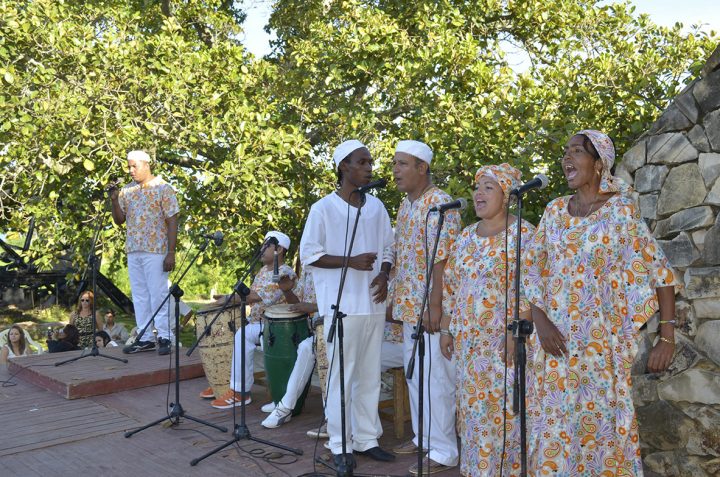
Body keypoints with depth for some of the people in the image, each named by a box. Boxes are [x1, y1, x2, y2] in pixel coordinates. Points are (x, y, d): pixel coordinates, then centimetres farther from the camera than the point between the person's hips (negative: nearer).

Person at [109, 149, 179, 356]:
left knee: (158, 294, -4)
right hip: (133, 251, 6)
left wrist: (171, 252, -14)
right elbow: (119, 220, 14)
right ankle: (145, 338, 17)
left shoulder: (163, 188, -4)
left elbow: (172, 221, -7)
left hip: (155, 251, -6)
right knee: (139, 296, 9)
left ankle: (164, 337, 4)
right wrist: (114, 200, -4)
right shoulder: (127, 190, 12)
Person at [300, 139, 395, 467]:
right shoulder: (323, 209, -7)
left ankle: (367, 439, 22)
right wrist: (350, 261, -18)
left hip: (373, 303, 5)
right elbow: (308, 256, -7)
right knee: (341, 376, 1)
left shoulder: (376, 206, 9)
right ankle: (340, 444, 13)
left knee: (369, 376, 10)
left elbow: (389, 248, 16)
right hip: (341, 305, -5)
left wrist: (384, 275, -3)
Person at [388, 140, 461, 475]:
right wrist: (395, 298, 17)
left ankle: (443, 450, 9)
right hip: (409, 305, 9)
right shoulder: (406, 205, 13)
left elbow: (442, 260, -20)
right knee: (415, 375, 17)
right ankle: (423, 436, 30)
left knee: (437, 377, -2)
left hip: (430, 306, -9)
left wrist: (435, 306, -23)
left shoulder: (439, 203, -15)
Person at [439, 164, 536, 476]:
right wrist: (446, 330, 11)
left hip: (503, 339, -6)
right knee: (472, 409, 12)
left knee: (502, 409, -3)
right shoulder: (465, 237, 12)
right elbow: (451, 288, 15)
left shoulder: (522, 235, -7)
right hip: (468, 340, 6)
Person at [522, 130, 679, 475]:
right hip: (555, 334, 4)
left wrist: (667, 337, -11)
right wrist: (540, 320, -7)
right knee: (554, 420, 10)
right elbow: (531, 267, 7)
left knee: (599, 419, 3)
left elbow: (660, 272, -6)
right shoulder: (555, 210, 6)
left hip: (600, 338, -4)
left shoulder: (620, 211, -7)